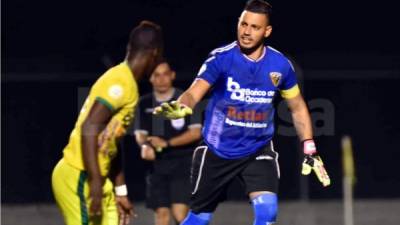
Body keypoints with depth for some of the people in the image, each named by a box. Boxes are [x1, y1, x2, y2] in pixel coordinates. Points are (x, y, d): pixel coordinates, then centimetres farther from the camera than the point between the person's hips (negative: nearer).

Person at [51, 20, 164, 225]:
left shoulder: (126, 84, 16)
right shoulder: (121, 83, -15)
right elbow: (89, 129, -24)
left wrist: (120, 192, 23)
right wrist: (95, 182, -27)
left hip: (95, 179, 10)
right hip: (78, 177, -10)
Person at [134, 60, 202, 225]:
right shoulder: (145, 104, 7)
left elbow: (195, 132, -7)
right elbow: (140, 133, 9)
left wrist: (167, 143, -16)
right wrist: (145, 146, -15)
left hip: (183, 163, -4)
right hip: (158, 165, 4)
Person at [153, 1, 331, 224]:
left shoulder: (280, 65, -6)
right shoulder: (221, 58, -16)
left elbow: (298, 108, 9)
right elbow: (194, 93, -29)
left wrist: (310, 151, 4)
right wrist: (181, 107, -53)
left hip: (258, 151, 2)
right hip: (218, 152, -2)